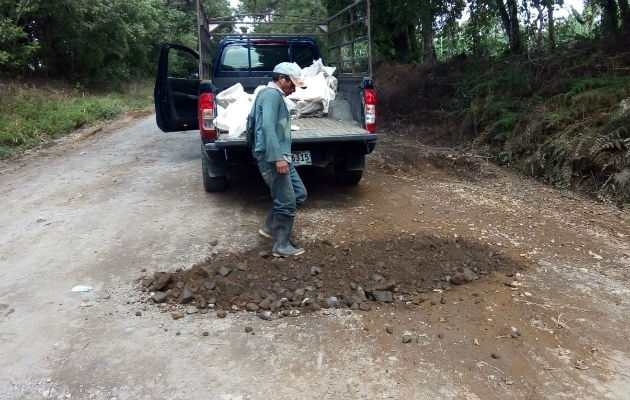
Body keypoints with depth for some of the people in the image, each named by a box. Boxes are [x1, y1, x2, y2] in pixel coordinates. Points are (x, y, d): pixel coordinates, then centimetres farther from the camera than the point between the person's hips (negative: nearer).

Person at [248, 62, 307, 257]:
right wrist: (278, 157, -26)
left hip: (280, 155, 10)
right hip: (272, 157, -10)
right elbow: (268, 126, -23)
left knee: (299, 194, 13)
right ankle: (281, 246, 5)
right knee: (287, 202, -6)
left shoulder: (274, 95, 23)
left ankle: (269, 227, 24)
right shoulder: (272, 94, -10)